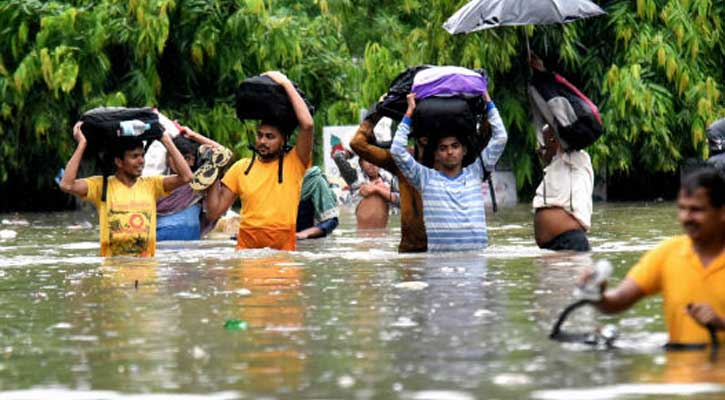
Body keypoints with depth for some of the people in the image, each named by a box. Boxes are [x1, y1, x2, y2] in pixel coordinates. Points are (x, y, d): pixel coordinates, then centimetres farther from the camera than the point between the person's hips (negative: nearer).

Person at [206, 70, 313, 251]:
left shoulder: (294, 163, 5)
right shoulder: (241, 167, 14)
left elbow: (307, 124, -11)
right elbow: (215, 211, 13)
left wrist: (286, 84, -4)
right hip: (246, 248, 2)